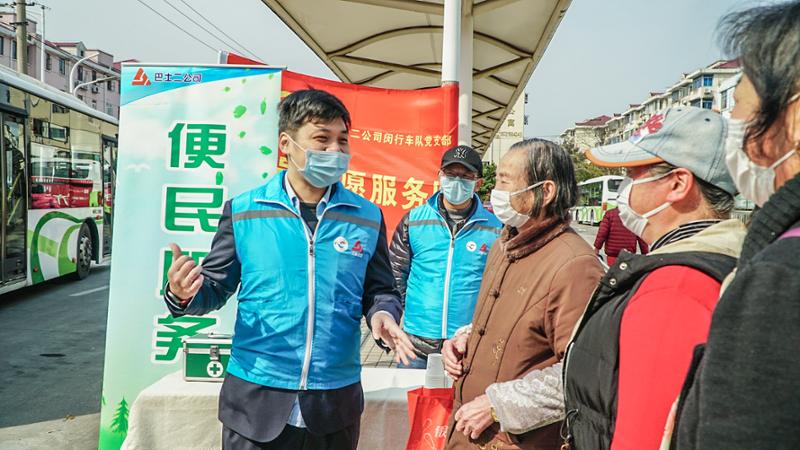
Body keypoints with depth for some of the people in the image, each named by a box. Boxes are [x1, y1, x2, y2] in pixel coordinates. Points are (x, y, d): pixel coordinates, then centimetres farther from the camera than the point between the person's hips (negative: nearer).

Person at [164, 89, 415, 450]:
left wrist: (382, 315, -13)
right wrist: (184, 294, -18)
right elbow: (215, 288, 3)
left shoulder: (367, 217, 2)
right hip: (254, 399, -1)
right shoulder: (243, 211, -2)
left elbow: (380, 291, 8)